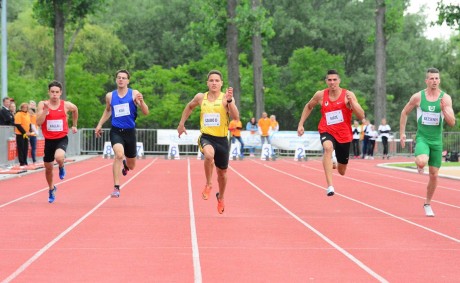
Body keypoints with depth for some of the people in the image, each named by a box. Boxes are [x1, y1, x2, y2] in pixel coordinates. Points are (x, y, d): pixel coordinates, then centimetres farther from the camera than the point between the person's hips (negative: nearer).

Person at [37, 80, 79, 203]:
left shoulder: (66, 105, -6)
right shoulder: (42, 104, -7)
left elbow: (75, 110, 18)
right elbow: (39, 123, -15)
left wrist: (74, 125, 23)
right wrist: (45, 109, -24)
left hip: (62, 139, -2)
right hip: (49, 140, 2)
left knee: (59, 157, -33)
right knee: (48, 168, 13)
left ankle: (61, 168, 5)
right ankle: (51, 189, 40)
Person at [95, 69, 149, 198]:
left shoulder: (134, 94, -3)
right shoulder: (110, 96, 3)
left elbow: (146, 112, -9)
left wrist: (141, 102, -27)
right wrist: (99, 125, 16)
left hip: (130, 132, 1)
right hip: (116, 131, -1)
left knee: (131, 166, 14)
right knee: (119, 154, -30)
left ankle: (124, 164, 54)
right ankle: (116, 188, -27)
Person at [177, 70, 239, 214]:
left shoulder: (226, 98, -8)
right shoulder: (200, 97, 1)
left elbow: (236, 117, -22)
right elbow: (189, 107, 22)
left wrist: (229, 101, -34)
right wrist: (181, 124, 20)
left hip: (222, 139, 0)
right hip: (206, 137, 0)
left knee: (222, 172, 15)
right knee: (209, 154, -36)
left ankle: (221, 197, 45)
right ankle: (208, 184, -12)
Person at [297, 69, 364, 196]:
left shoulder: (348, 95, -9)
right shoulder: (321, 95, -3)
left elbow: (361, 116, -14)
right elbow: (308, 106, 17)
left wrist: (352, 102, -27)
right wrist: (301, 124, 11)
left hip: (344, 134, 1)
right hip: (327, 131, -1)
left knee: (342, 171, 13)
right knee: (328, 148, -38)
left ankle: (337, 163, 54)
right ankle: (330, 186, -43)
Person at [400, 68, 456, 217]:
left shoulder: (445, 98, -3)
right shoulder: (418, 97, -4)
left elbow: (452, 123, -6)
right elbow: (404, 113, 9)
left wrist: (444, 109, -23)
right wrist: (402, 133, 4)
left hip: (437, 140, 2)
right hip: (422, 138, -2)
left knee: (434, 175, 5)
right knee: (422, 162, -32)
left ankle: (427, 204, 24)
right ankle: (418, 164, 7)